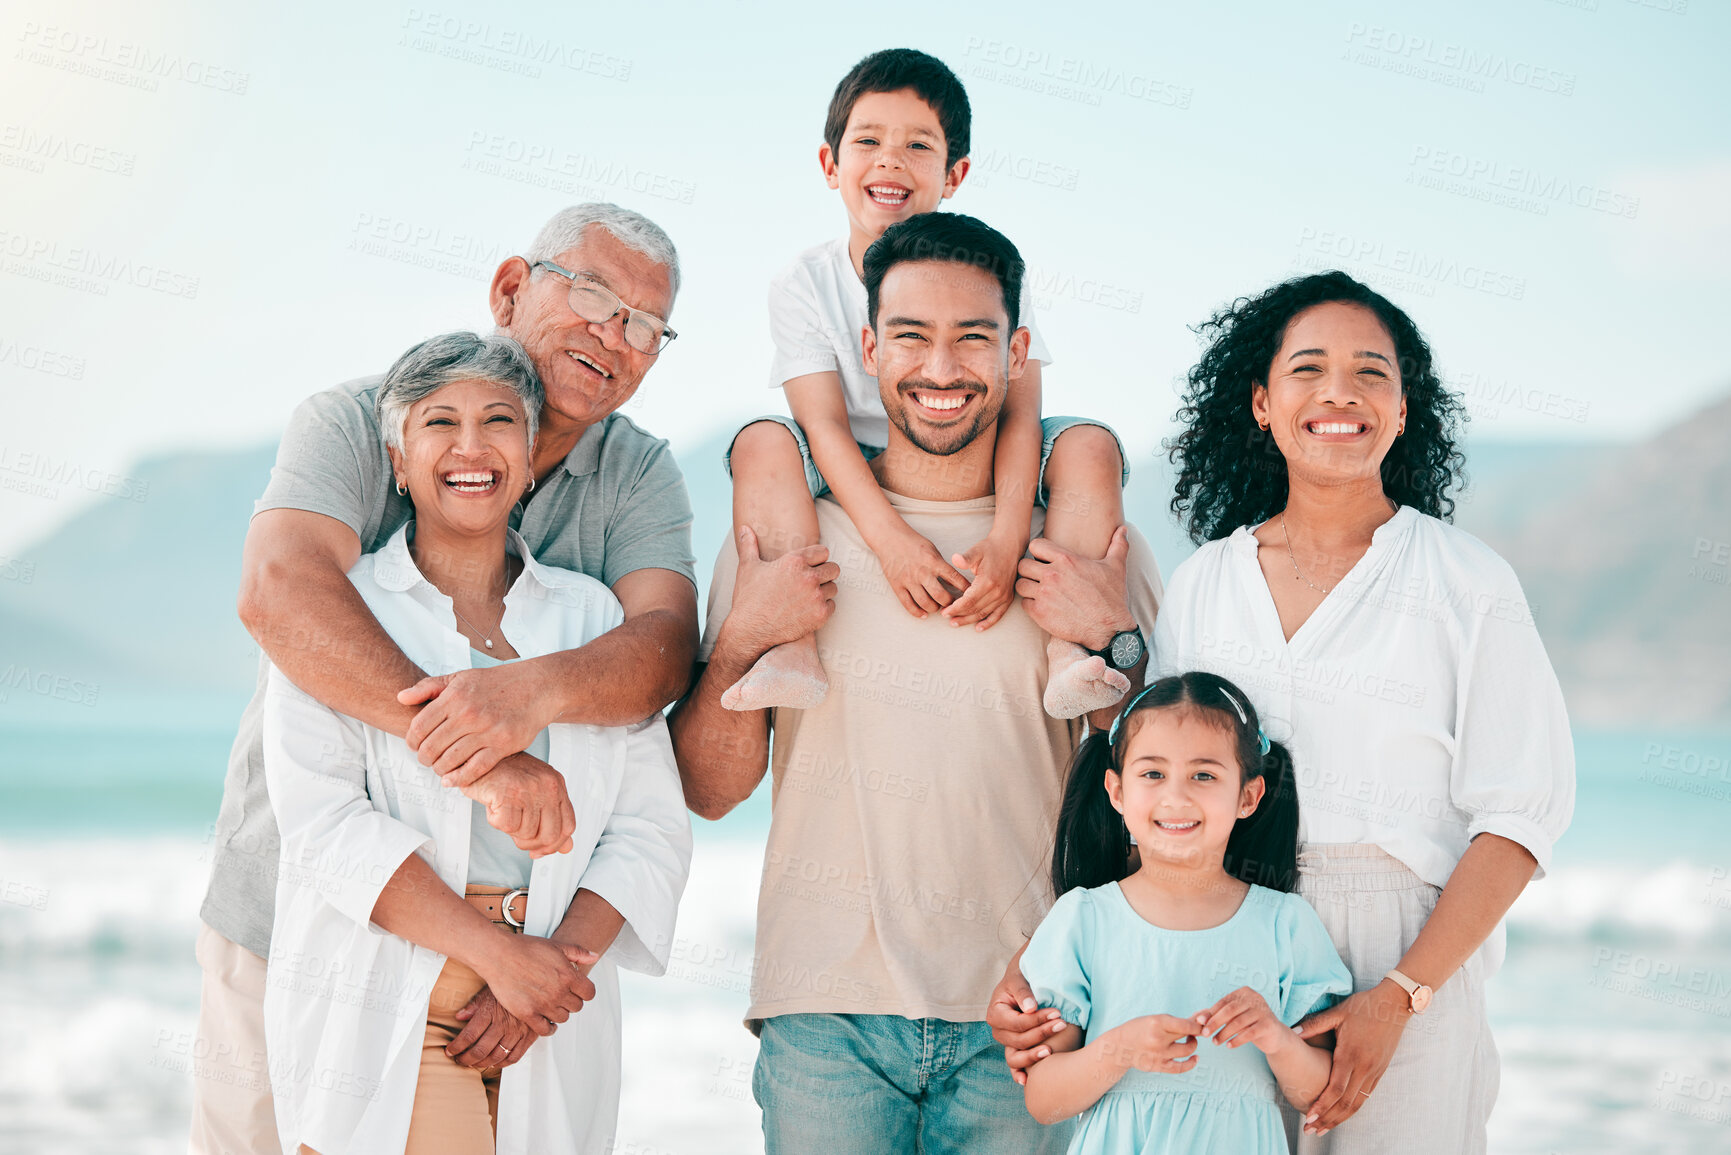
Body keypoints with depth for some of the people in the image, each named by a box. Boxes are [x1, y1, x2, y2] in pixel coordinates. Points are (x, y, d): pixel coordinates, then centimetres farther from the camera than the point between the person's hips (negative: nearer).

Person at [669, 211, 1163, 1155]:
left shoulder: (1088, 555, 6)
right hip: (825, 1008, 0)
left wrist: (1115, 647, -9)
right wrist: (742, 641, -8)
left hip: (1016, 1013, 0)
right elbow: (709, 790, 7)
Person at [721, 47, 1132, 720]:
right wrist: (892, 538, -35)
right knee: (763, 442, -26)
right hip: (858, 487, 0)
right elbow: (824, 424, -18)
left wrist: (1006, 540, -33)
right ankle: (792, 646, -36)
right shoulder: (804, 285, -7)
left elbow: (1018, 415, -15)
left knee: (1090, 445, -24)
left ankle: (1069, 647, -34)